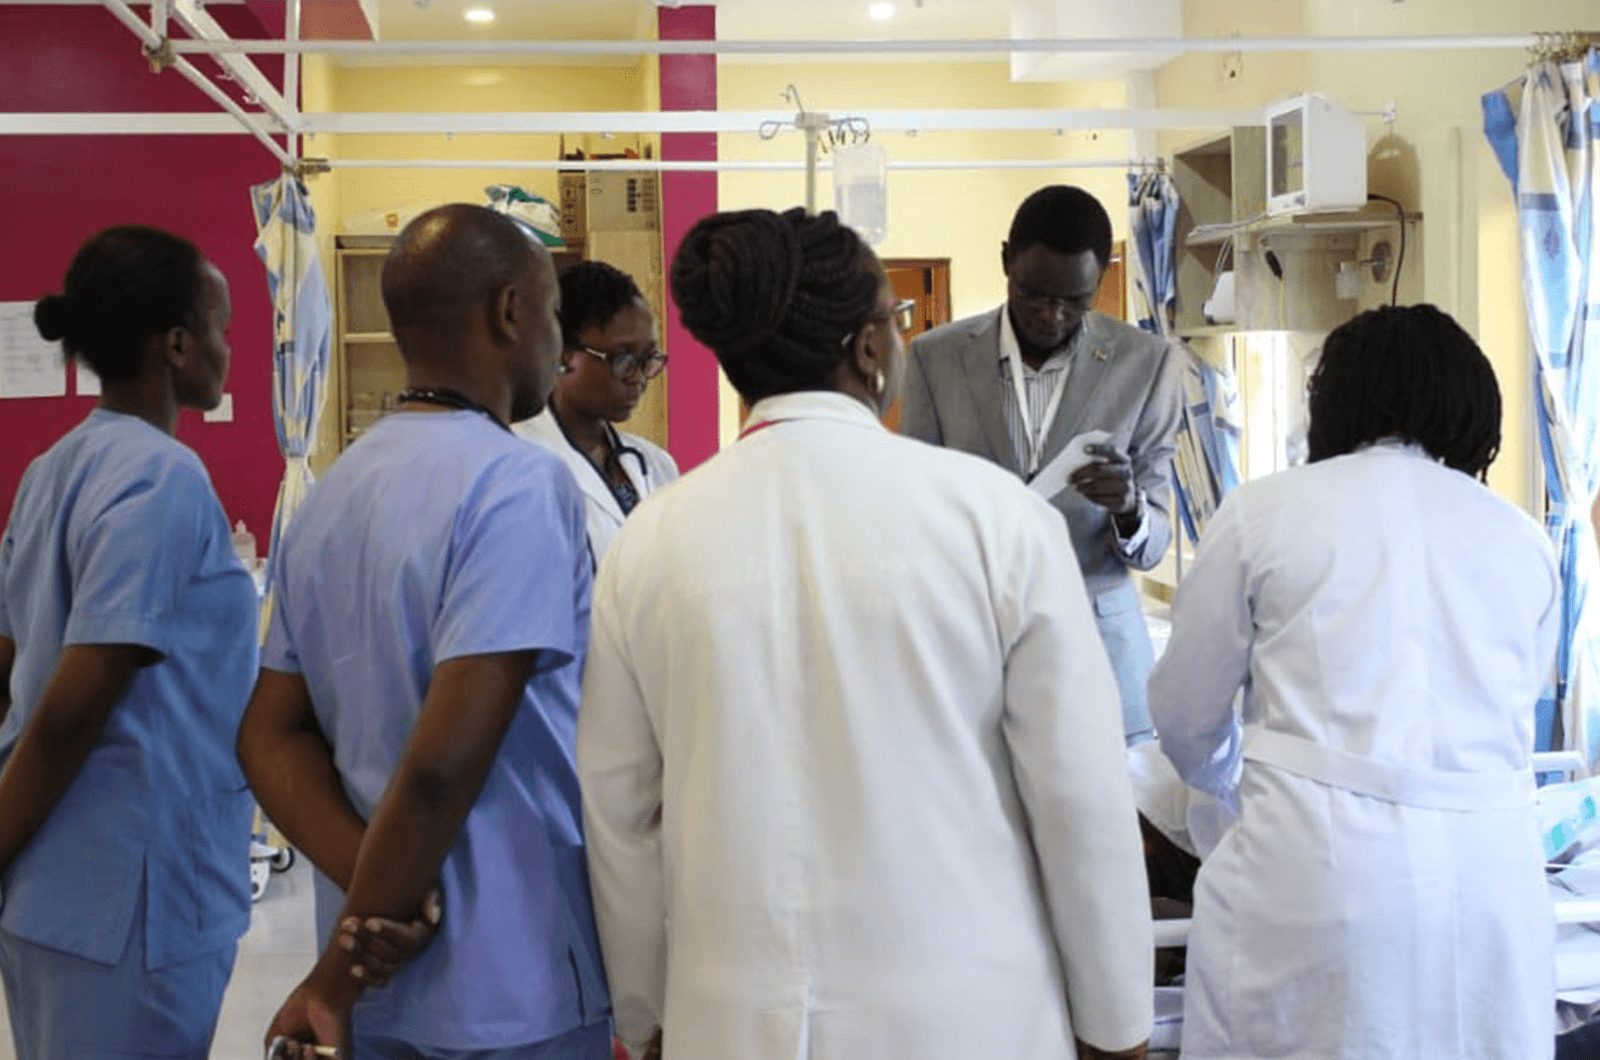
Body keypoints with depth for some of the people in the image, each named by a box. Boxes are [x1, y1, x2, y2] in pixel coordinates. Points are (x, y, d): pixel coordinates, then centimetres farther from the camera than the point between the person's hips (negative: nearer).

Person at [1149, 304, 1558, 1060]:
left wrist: (1237, 784, 31)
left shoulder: (1264, 510, 2)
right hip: (1494, 880, 3)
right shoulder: (1521, 539, 11)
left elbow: (1183, 714, 10)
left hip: (1319, 865, -3)